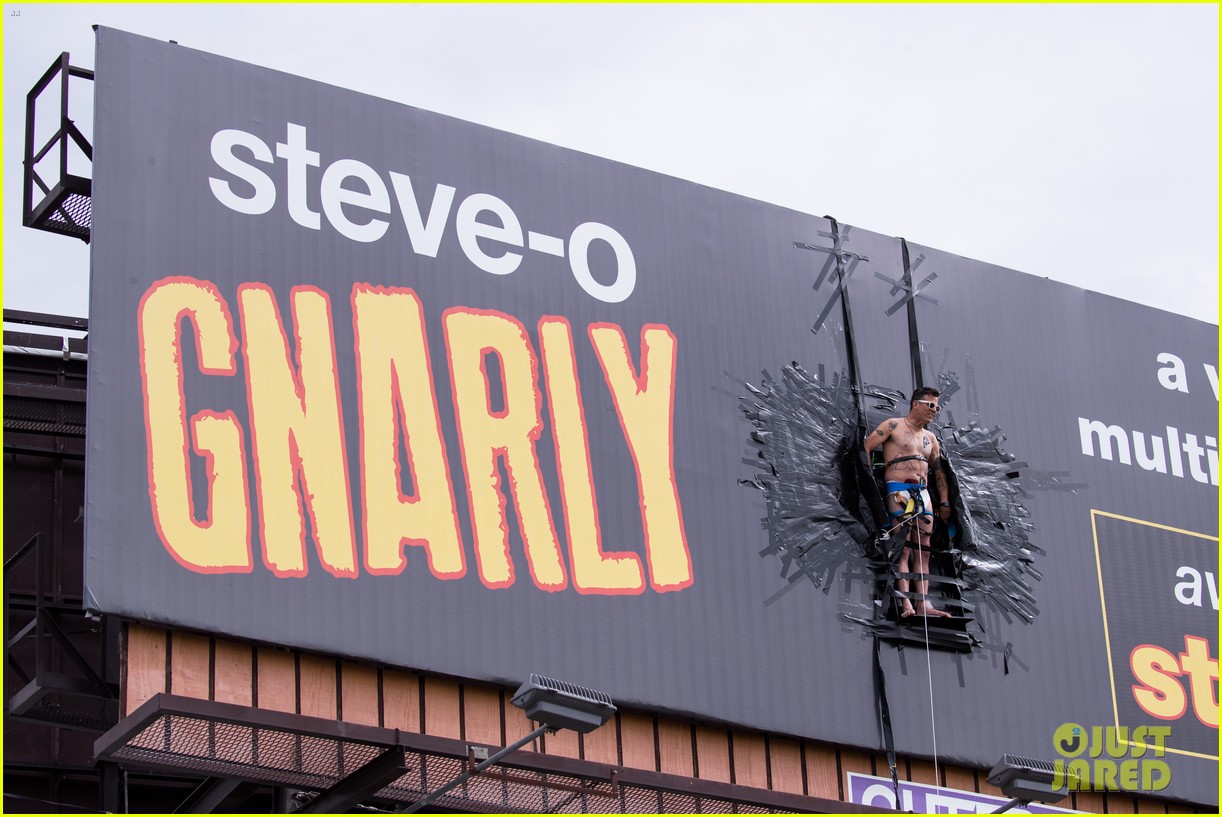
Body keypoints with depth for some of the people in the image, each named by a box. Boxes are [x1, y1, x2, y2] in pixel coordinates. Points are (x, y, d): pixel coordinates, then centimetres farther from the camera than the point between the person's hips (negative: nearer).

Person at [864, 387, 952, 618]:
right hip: (898, 489, -7)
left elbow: (939, 471, 25)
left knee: (923, 551, 0)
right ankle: (906, 603, -22)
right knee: (903, 548, -14)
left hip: (922, 492, 7)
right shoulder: (894, 426, 2)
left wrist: (944, 503, 18)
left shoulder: (930, 437, 21)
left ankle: (923, 604, -3)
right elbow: (865, 447, -5)